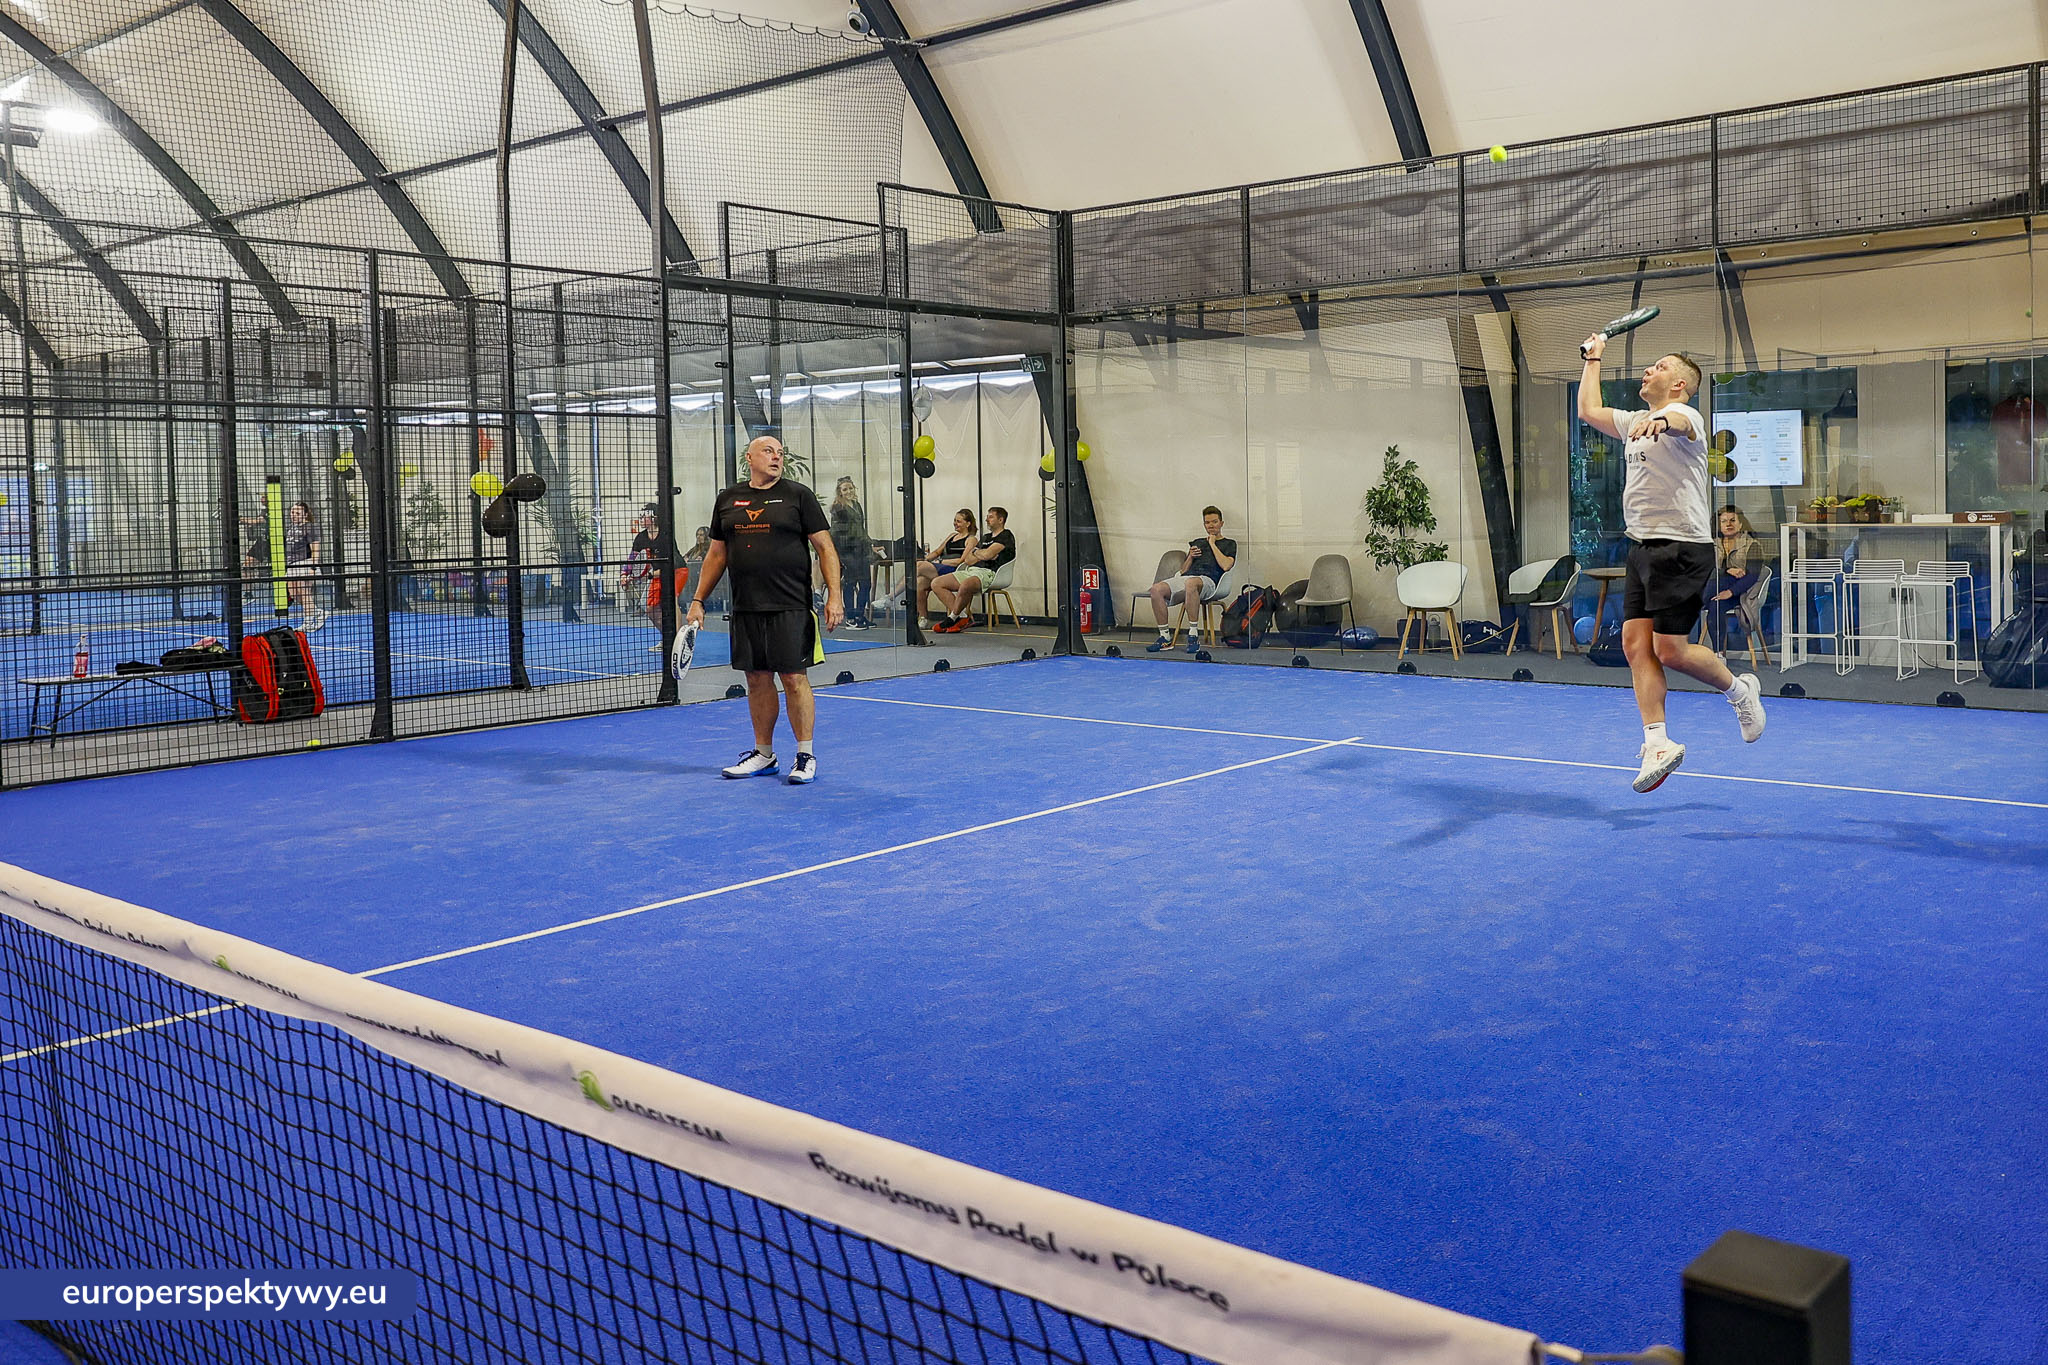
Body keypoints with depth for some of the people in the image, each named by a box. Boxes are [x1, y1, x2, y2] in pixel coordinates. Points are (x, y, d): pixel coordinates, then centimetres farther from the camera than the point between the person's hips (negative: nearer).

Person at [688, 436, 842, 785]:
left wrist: (833, 596, -11)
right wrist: (698, 600, 12)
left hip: (790, 608, -4)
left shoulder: (799, 495, 1)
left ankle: (805, 756, 7)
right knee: (757, 680, 10)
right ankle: (763, 754, 21)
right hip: (745, 609, 4)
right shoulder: (727, 500, 12)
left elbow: (825, 548, -1)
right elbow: (716, 555, 18)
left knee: (794, 678, -3)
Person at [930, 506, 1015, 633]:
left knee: (965, 585, -41)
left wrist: (975, 552, 8)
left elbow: (987, 555, -13)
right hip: (971, 570, 9)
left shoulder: (1006, 536, 2)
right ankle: (963, 617, -14)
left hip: (988, 573, -9)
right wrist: (982, 555, 1)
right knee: (936, 584, -4)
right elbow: (967, 559, 19)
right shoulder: (986, 537, 28)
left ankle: (952, 618, -18)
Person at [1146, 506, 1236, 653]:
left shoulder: (1229, 544, 19)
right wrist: (1190, 556, 10)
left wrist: (1212, 544, 5)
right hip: (1185, 577, 5)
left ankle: (1193, 635, -39)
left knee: (1190, 584, -43)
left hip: (1207, 579, -5)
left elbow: (1225, 566, -2)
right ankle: (1165, 636, -20)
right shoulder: (1197, 542, 33)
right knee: (1157, 589, -26)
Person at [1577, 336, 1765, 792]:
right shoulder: (1636, 423, 21)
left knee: (1670, 651, -9)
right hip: (1642, 548, 8)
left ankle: (1740, 690, 19)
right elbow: (1589, 410, 34)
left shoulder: (1684, 415, -7)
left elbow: (1678, 422, -32)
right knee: (1636, 645, -2)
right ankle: (1658, 744, 0)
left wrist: (1659, 420, -55)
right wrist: (1592, 357, 36)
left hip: (1681, 549, -8)